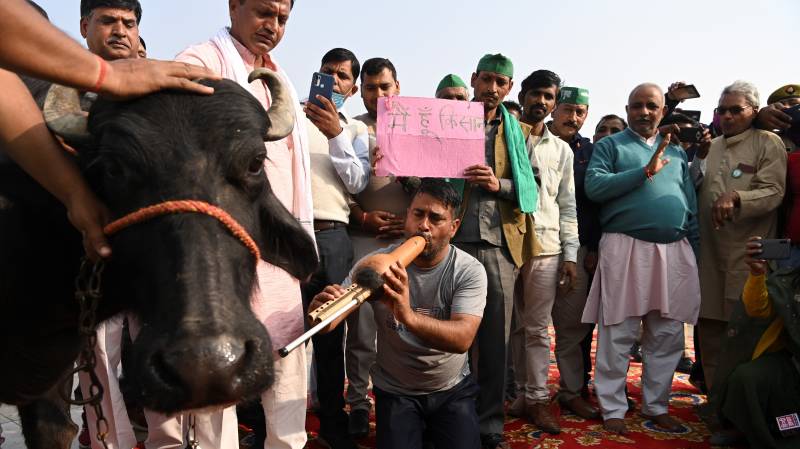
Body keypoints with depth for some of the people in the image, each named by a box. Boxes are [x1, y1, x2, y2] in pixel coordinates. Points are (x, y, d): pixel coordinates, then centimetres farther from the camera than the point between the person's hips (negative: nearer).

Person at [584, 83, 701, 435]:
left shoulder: (676, 152, 19)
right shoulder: (610, 145, 5)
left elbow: (691, 206, 20)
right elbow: (594, 186, -12)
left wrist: (694, 251, 13)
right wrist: (646, 171, -14)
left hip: (674, 251, 5)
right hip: (625, 249, -5)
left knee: (668, 335, 10)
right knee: (618, 334, -1)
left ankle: (656, 406, 25)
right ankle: (613, 408, 11)